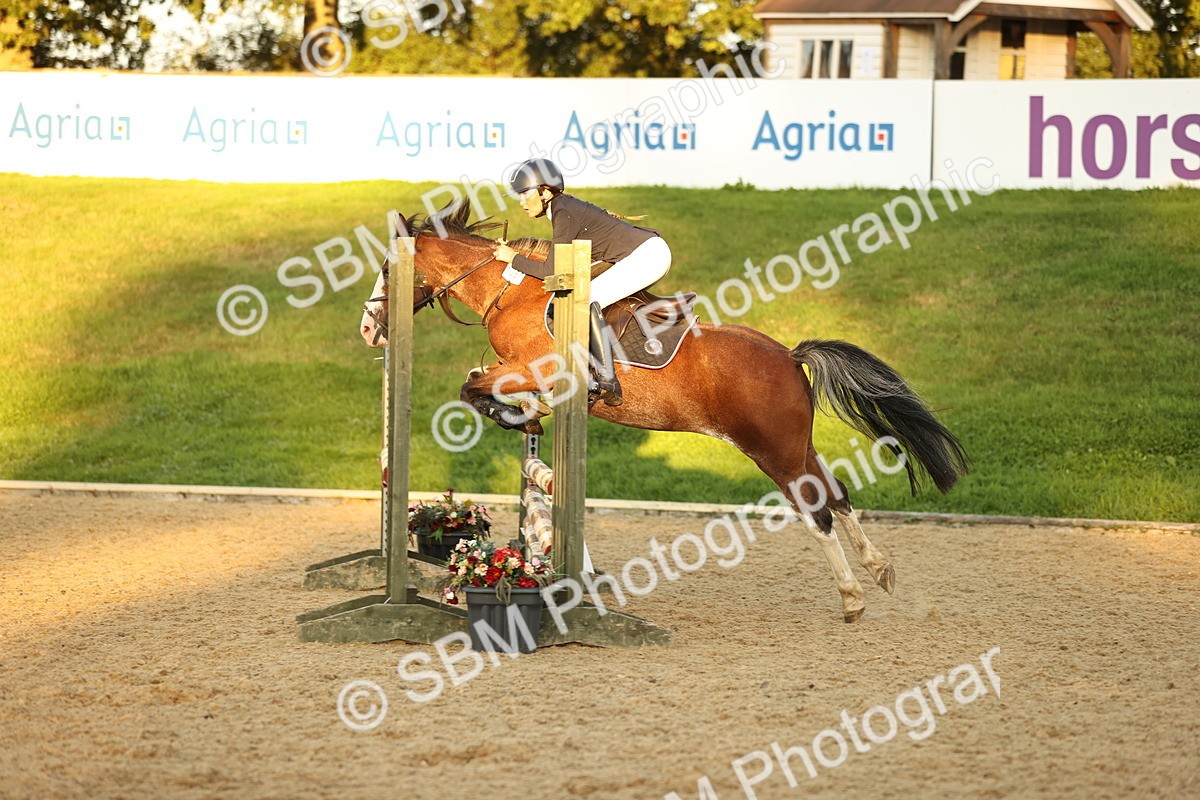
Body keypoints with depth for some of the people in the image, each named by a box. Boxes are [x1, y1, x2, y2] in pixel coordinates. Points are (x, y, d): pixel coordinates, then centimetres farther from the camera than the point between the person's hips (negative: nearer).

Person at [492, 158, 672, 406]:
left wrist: (513, 258, -2)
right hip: (647, 255, 11)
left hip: (648, 254, -11)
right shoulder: (565, 206, 14)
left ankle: (608, 382, -23)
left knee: (588, 300, -20)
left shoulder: (564, 214, -15)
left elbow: (550, 271, -14)